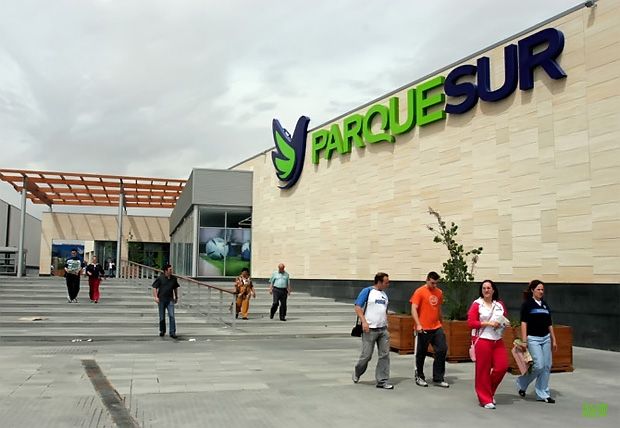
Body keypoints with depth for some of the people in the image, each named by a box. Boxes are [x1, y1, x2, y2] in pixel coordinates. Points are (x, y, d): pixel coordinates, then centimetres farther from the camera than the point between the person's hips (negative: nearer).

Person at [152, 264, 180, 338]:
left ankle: (172, 332, -6)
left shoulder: (174, 278, 4)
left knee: (171, 316, -8)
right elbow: (154, 287, -2)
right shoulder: (160, 278, -6)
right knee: (162, 317, 9)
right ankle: (162, 331, 28)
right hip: (161, 300, -2)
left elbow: (175, 288, 18)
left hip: (170, 300, 2)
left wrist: (176, 297, 19)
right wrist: (156, 297, -12)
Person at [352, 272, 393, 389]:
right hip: (370, 329, -6)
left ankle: (382, 381, 9)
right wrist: (364, 322, -18)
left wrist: (386, 324, 17)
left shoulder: (384, 294, 13)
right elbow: (357, 307, -10)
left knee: (384, 355, 2)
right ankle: (357, 373, 27)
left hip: (383, 330, 6)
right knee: (366, 355, 0)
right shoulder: (367, 291, -7)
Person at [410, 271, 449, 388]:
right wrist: (418, 324, -21)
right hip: (424, 329, -5)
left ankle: (438, 378, 10)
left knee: (442, 350, -1)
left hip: (437, 328, 5)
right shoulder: (419, 292, -8)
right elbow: (414, 309, -13)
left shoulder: (439, 292, 10)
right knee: (421, 354, 6)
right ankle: (419, 377, 23)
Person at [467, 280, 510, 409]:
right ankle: (485, 399, 13)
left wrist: (505, 324, -1)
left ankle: (490, 391, 23)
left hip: (497, 341, 5)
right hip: (482, 340, -5)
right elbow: (470, 323, -9)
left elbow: (506, 320, 22)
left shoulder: (500, 304, 11)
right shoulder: (477, 304, -3)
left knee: (502, 367, -1)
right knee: (483, 370, -1)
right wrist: (488, 323, -16)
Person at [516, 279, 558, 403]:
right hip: (533, 339, -6)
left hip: (545, 338, 6)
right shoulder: (527, 304, -5)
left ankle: (542, 394, 13)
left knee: (547, 366, 4)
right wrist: (524, 341, -15)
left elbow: (549, 324, 17)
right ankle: (522, 382, 12)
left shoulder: (545, 305, 13)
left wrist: (554, 340, 13)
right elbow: (524, 323, -10)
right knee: (539, 365, -12)